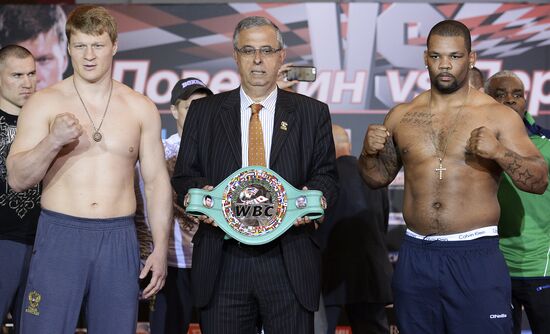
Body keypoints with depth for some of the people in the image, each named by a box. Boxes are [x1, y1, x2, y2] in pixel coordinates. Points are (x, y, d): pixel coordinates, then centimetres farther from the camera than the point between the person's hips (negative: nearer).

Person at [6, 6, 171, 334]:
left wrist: (161, 248, 4)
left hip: (119, 241, 2)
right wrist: (52, 142, -21)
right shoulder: (44, 103, 1)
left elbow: (157, 181, 10)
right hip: (59, 235, -1)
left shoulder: (141, 108, 7)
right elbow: (17, 179, -3)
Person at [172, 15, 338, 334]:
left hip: (289, 263, 0)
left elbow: (327, 175, 7)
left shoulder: (312, 113, 9)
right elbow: (184, 176, 8)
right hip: (223, 263, 1)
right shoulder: (203, 112, 10)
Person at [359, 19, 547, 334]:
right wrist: (369, 152, -5)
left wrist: (499, 152, -20)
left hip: (476, 257, -3)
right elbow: (378, 178, 16)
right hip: (416, 257, 3)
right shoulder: (401, 116, 8)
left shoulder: (498, 116, -2)